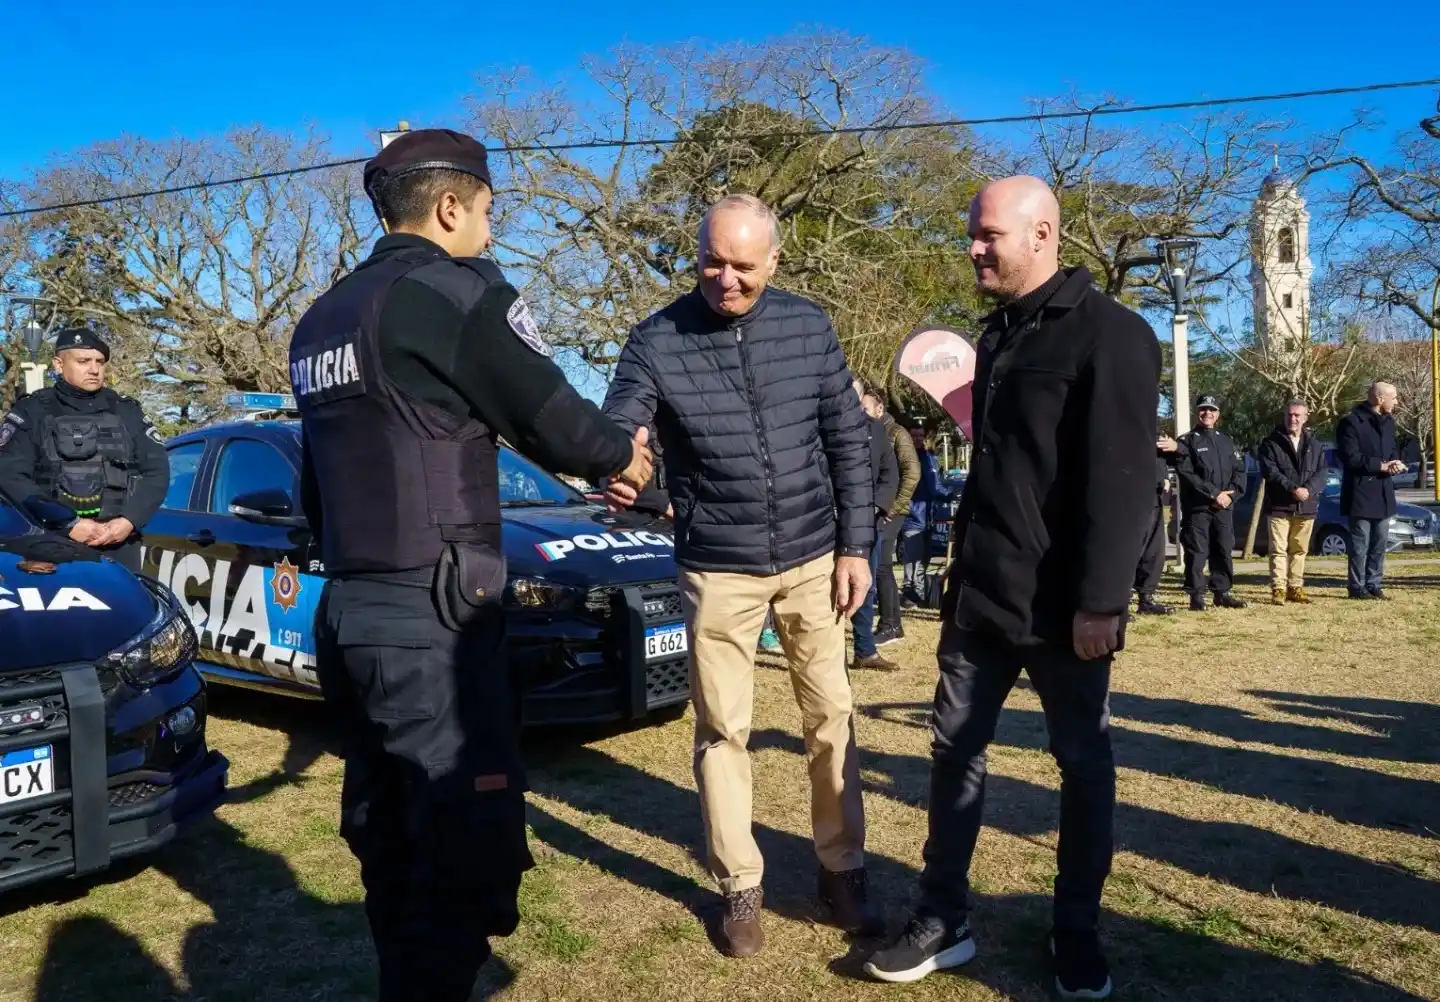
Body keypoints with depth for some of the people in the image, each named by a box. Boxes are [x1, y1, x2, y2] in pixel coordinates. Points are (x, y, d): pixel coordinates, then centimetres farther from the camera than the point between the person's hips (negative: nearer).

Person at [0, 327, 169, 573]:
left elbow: (157, 471, 10)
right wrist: (67, 524, -14)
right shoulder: (31, 413, 7)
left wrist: (130, 520, -7)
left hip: (120, 546, 2)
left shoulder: (128, 412, 16)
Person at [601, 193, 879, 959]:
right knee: (722, 731, 8)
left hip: (813, 560, 2)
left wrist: (855, 547, 0)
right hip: (718, 571, -1)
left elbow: (847, 441, 2)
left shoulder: (808, 326, -2)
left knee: (830, 719, 11)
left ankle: (841, 870, 29)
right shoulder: (656, 342, -9)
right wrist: (614, 472, -38)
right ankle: (739, 887, 25)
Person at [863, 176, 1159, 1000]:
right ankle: (944, 923, 21)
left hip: (1062, 603, -7)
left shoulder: (1110, 335, -11)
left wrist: (1101, 599, -21)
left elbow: (1123, 482, -17)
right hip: (982, 592, 7)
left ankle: (1078, 934, 25)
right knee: (955, 749, 9)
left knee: (1084, 763, 9)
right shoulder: (1001, 332, 14)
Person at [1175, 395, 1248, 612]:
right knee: (1196, 552, -5)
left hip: (1224, 507, 5)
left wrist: (1230, 493, -7)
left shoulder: (1227, 441, 18)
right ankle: (1196, 596, 0)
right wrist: (1214, 494, -16)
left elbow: (1239, 470, 12)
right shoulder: (1187, 441, 0)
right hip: (1197, 507, -5)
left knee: (1224, 550, 8)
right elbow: (1186, 474, -11)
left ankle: (1222, 593, 18)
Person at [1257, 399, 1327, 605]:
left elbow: (1321, 472, 2)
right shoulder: (1271, 443, 0)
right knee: (1279, 549, -4)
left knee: (1299, 550, 10)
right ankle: (1278, 588, -4)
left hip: (1306, 506, 4)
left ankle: (1295, 587, 18)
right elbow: (1270, 471, -11)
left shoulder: (1315, 445, 12)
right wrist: (1292, 488, -21)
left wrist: (1308, 490, -16)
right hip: (1279, 505, -4)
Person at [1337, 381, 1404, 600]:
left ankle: (1374, 585, 18)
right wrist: (1381, 465, -19)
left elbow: (1393, 450, 21)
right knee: (1360, 545, -3)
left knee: (1380, 543, 10)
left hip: (1383, 492, 8)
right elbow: (1350, 457, -17)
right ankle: (1357, 587, 5)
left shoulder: (1388, 422, 13)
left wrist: (1395, 463, -1)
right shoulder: (1351, 422, -11)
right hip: (1361, 493, -7)